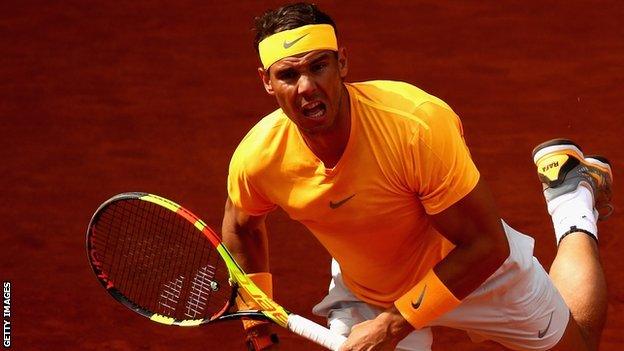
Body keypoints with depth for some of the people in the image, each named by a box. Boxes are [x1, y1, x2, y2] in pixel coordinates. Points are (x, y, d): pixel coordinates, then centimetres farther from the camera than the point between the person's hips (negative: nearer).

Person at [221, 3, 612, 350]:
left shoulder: (418, 123, -40)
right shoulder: (255, 160, -27)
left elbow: (485, 245, -33)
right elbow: (242, 227, -1)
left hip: (471, 267, -2)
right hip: (360, 291, 3)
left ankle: (574, 192, 37)